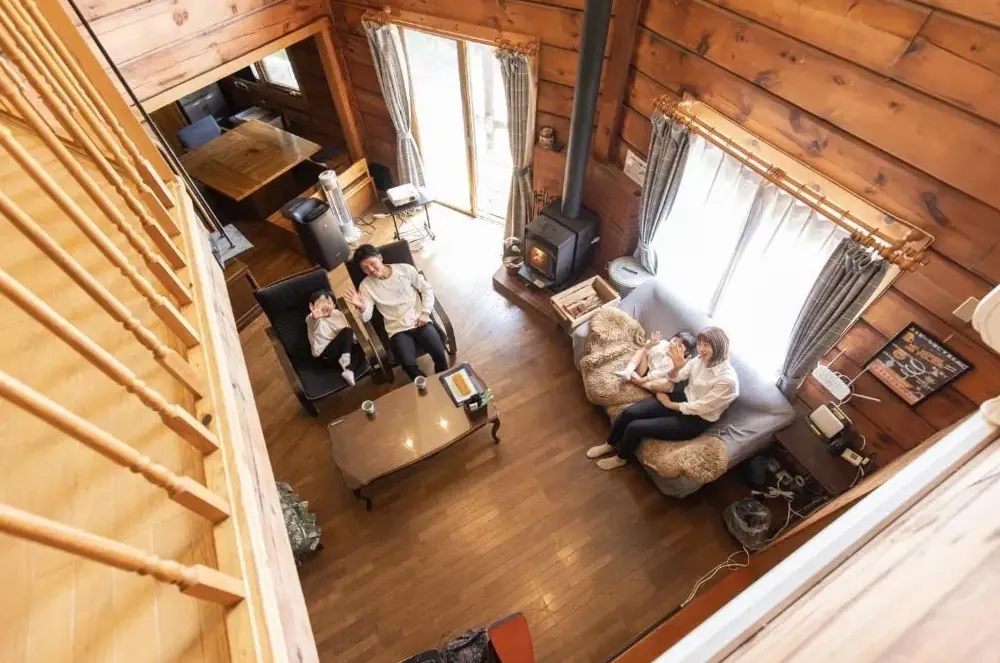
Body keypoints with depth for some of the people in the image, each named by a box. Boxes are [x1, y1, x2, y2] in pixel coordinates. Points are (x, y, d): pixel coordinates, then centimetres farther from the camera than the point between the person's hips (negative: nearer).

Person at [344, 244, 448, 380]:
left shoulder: (405, 269, 1)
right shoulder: (366, 285, 1)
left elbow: (426, 289, 8)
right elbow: (366, 318, -2)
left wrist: (425, 313, -4)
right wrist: (362, 308, -25)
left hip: (420, 322, 1)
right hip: (398, 329, 0)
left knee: (440, 353, -22)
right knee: (409, 364, -26)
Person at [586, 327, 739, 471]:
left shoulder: (728, 380, -27)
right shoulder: (701, 359, -5)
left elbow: (699, 408, -20)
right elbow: (675, 378, 4)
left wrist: (669, 404, -9)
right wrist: (677, 366, -20)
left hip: (695, 420, -6)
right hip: (683, 397, 7)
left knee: (635, 427, -16)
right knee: (629, 412, -11)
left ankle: (620, 458, 15)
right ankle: (610, 445, 16)